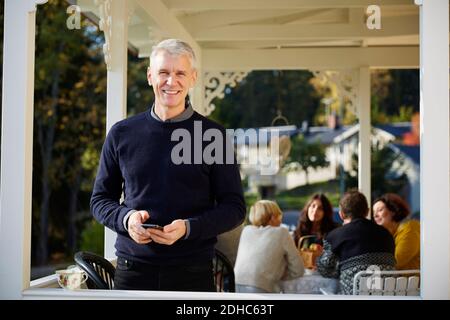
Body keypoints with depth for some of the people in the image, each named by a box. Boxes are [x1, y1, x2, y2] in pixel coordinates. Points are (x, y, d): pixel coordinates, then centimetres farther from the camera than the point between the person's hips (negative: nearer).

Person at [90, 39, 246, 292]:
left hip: (193, 272, -2)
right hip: (132, 269, 2)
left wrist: (188, 228, -18)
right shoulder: (122, 133, 5)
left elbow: (235, 207, -2)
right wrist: (126, 218, -9)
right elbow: (100, 199, 12)